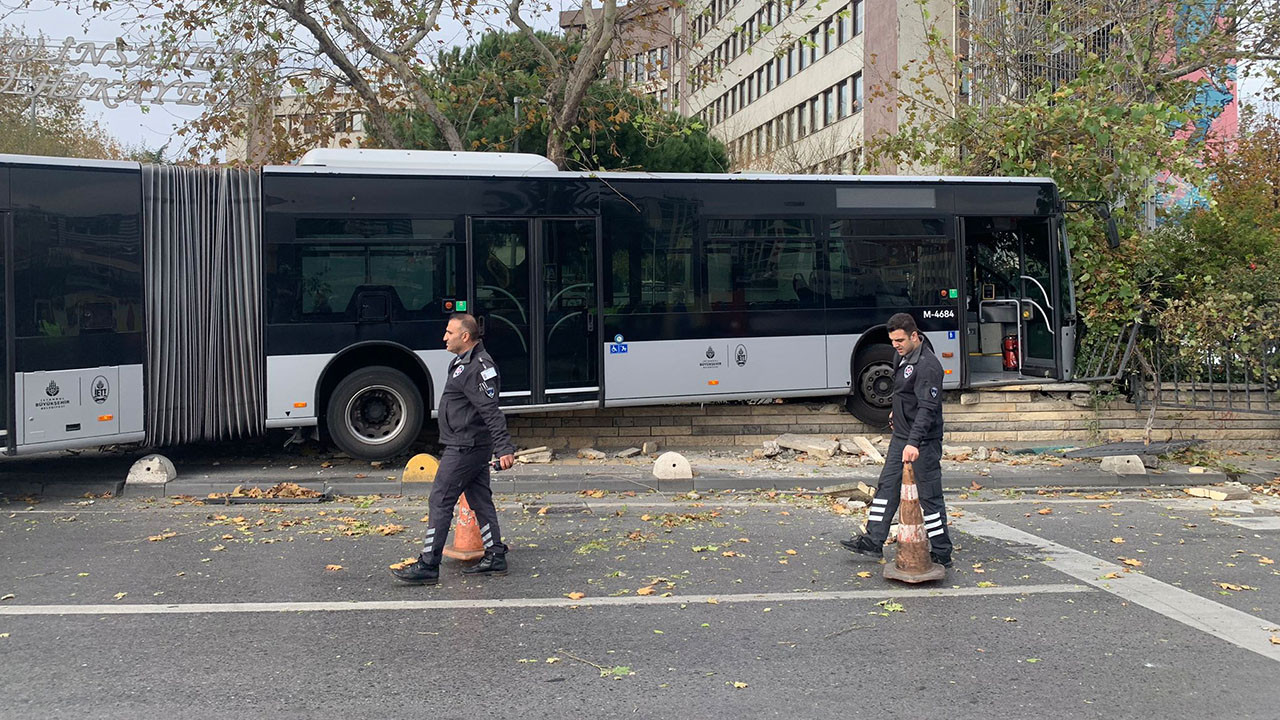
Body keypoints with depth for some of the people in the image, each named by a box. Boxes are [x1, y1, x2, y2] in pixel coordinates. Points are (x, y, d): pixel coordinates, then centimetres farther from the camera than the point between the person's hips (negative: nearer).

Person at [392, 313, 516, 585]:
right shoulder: (464, 361, 14)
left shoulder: (476, 368, -20)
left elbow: (491, 411, -25)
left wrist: (505, 448, -29)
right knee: (480, 501, 13)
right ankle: (495, 558, 19)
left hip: (464, 448, -11)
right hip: (474, 447, 11)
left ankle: (428, 565, -2)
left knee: (440, 501, -6)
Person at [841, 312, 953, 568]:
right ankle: (873, 541, 21)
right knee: (887, 486, 12)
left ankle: (941, 554, 10)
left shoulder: (927, 365, -22)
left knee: (929, 496, -1)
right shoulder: (905, 355, 8)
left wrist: (914, 442, -38)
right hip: (901, 437, 10)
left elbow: (927, 408, -30)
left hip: (923, 442, -10)